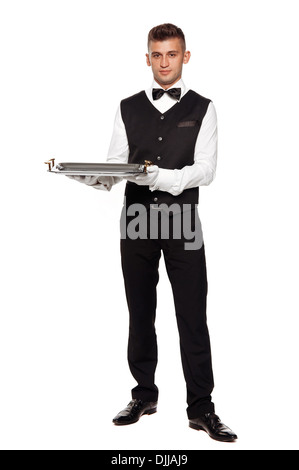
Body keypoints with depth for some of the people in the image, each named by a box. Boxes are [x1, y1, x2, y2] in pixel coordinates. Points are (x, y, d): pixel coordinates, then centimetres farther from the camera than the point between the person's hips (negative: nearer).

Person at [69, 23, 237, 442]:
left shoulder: (201, 109, 3)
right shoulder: (128, 109, 11)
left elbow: (205, 170, -8)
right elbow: (115, 167, 6)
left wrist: (161, 176, -24)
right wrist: (95, 177, -17)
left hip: (182, 221, -2)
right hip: (137, 221, 3)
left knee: (193, 317, -2)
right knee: (140, 313, 11)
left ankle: (201, 408, 8)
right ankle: (144, 395, 26)